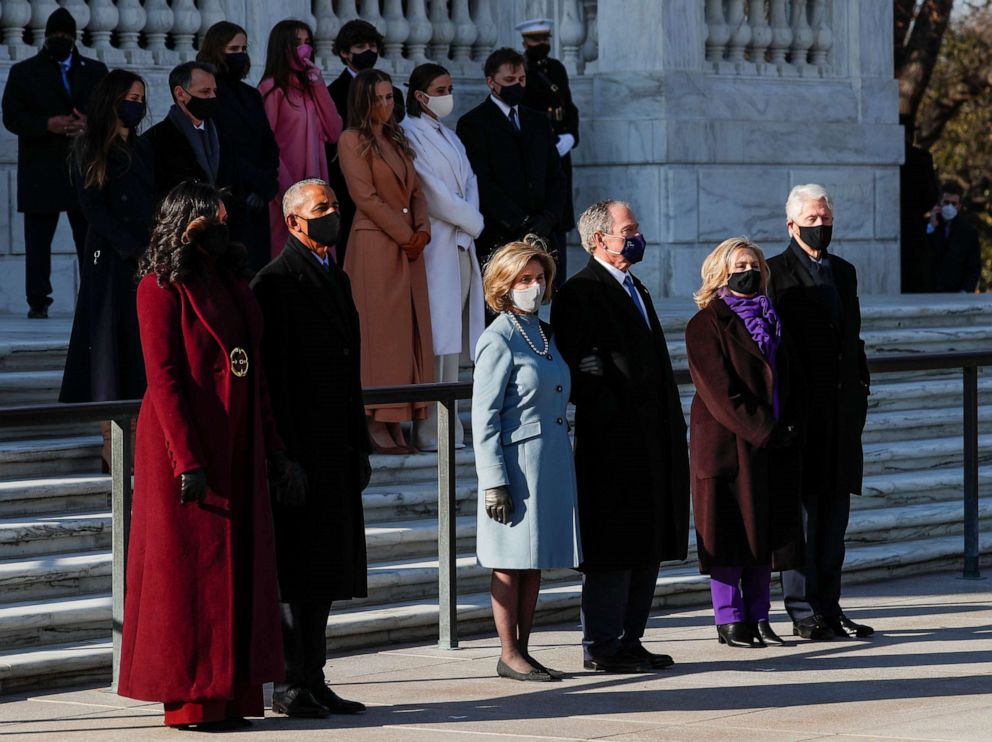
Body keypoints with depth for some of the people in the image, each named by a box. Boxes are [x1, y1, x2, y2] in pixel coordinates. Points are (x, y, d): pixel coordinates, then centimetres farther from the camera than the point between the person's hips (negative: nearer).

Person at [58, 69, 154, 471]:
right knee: (111, 345, -6)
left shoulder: (142, 150, 17)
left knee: (145, 346, 1)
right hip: (110, 259, -6)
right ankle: (112, 445, -7)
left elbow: (156, 205, 15)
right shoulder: (89, 151, -1)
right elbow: (94, 210, -8)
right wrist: (135, 251, -14)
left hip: (148, 260, 6)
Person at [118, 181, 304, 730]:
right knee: (191, 566, -3)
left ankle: (232, 694, 12)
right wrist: (187, 459, -20)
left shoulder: (230, 280, 14)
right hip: (186, 440, -7)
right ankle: (190, 699, 2)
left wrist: (273, 451, 13)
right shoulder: (162, 286, -9)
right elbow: (163, 377, -14)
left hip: (237, 445, 7)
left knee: (239, 566, 7)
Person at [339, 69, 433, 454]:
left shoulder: (398, 140, 19)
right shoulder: (353, 141, -3)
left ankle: (397, 423, 3)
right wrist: (404, 235, -12)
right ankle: (376, 423, -7)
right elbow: (366, 197, -11)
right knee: (380, 331, -8)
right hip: (375, 245, -7)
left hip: (409, 247, 7)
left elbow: (416, 191, 17)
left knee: (410, 332, 3)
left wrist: (422, 229, -2)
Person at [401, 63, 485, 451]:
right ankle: (434, 430, -13)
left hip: (461, 242, 8)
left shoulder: (449, 137, 21)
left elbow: (468, 182, 14)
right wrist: (470, 220, -3)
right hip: (434, 242, -8)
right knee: (438, 334, -12)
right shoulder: (410, 135, -6)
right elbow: (431, 190, -11)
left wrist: (470, 221, -4)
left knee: (453, 332, 5)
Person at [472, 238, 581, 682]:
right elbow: (484, 417, -13)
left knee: (536, 563, 10)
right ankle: (509, 655, 4)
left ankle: (523, 650, 16)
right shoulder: (499, 340, -10)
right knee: (511, 563, -1)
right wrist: (494, 482, -17)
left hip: (551, 464, 8)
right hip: (517, 465, -8)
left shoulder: (542, 334, 14)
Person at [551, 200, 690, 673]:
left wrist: (671, 431, 16)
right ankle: (601, 646, 2)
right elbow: (574, 367, -16)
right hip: (613, 442, -9)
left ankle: (629, 640, 18)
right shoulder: (580, 293, -10)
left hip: (653, 443, 9)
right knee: (613, 548, -4)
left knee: (648, 547, 11)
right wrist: (604, 411, -19)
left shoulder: (635, 291, 19)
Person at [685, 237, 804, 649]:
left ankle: (758, 618, 11)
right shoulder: (706, 325, -6)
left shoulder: (770, 321, 16)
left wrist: (791, 425, -1)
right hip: (728, 445, -6)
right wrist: (764, 430, -17)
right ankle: (730, 620, 2)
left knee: (765, 532, 6)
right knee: (730, 533, -3)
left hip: (775, 444, 6)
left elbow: (788, 379, 16)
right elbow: (720, 391, -13)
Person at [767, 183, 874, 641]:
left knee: (835, 509, 8)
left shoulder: (844, 272, 17)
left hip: (841, 409, 7)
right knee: (802, 506, -4)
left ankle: (828, 607, 13)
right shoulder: (775, 273, -4)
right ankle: (803, 612, -1)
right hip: (801, 409, -7)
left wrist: (860, 388, 11)